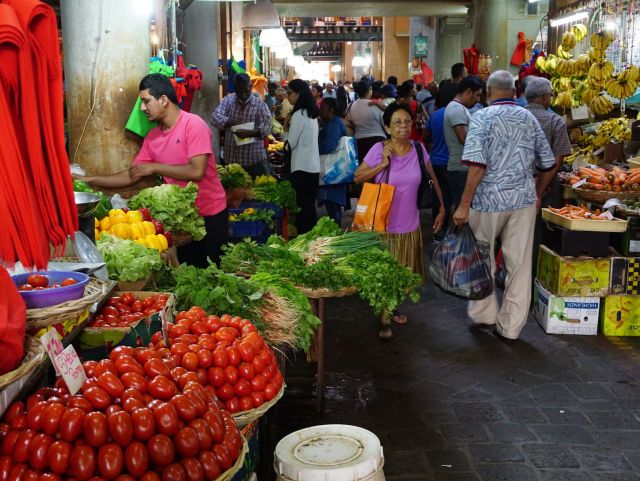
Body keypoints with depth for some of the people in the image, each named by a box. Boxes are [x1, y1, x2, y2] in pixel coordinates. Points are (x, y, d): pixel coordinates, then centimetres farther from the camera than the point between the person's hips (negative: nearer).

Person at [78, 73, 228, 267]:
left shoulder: (194, 125, -15)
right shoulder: (152, 137, 5)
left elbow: (197, 171, -25)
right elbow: (131, 176, 6)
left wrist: (154, 167, -19)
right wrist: (89, 180, -1)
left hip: (210, 214, -6)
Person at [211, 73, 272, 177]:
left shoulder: (260, 104, 0)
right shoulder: (228, 100, 5)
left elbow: (266, 126, -11)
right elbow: (215, 118, -6)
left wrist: (250, 133, -29)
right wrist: (231, 123, -24)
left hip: (255, 158, -2)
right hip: (232, 158, 2)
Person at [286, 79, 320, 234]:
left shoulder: (299, 114, -14)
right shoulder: (311, 113, 12)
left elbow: (291, 143, -9)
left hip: (302, 167, -9)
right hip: (313, 166, 9)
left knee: (303, 206, -3)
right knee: (310, 205, 14)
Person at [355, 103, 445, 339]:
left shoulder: (418, 149, -1)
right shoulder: (379, 149, -11)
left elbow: (433, 179, 8)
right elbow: (357, 177, -8)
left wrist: (442, 208, 6)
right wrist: (383, 164, -19)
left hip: (410, 224, 4)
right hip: (383, 224, -4)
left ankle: (392, 308, 39)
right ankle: (385, 320, 17)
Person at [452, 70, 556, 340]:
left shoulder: (482, 118, -6)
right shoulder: (529, 119, 8)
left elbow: (477, 165, -18)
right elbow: (548, 166, 11)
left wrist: (464, 205, -15)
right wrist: (537, 195, 25)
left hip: (489, 198, -3)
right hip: (523, 199, 3)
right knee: (520, 262, 6)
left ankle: (484, 313, 26)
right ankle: (511, 326, 12)